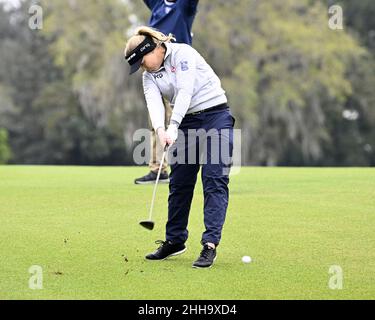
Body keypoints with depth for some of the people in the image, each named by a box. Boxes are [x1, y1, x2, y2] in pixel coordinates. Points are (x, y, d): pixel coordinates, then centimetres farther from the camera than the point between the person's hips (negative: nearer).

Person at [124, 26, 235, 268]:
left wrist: (172, 127, -31)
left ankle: (210, 244, -18)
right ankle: (175, 241, 20)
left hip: (215, 115, -7)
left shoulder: (182, 53, -11)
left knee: (215, 182, -12)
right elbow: (154, 102, -11)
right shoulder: (149, 76, 7)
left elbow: (185, 91, -22)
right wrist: (160, 130, -32)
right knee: (179, 183, 8)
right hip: (187, 123, 7)